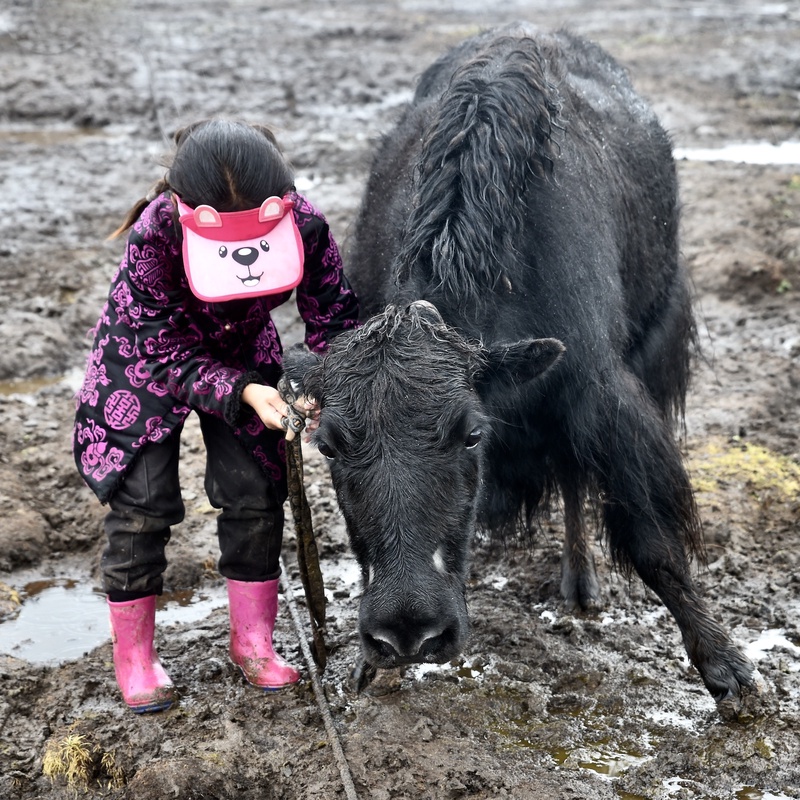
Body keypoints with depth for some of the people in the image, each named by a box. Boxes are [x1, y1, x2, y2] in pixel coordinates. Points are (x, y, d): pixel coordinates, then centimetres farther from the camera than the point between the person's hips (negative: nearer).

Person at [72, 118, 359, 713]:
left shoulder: (304, 224, -32)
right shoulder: (152, 237, -39)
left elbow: (335, 314, -17)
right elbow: (169, 352, -29)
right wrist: (242, 392, -43)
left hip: (243, 353, 3)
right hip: (146, 358, -2)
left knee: (255, 495, 1)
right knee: (144, 503, -4)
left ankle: (253, 641, 21)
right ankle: (134, 654, 16)